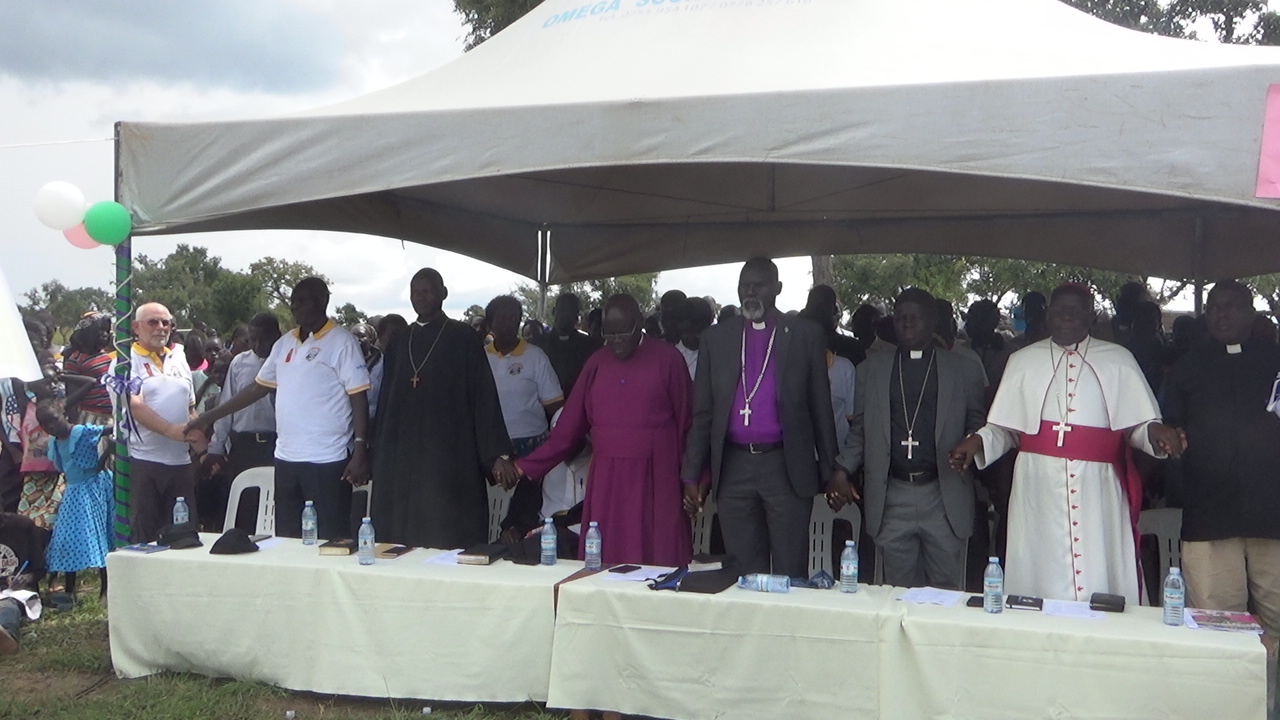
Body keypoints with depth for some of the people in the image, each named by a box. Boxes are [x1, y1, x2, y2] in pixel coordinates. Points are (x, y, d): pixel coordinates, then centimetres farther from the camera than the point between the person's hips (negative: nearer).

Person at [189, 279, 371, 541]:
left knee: (329, 541, -2)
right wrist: (207, 418, 17)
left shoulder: (342, 342, -6)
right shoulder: (285, 343, 13)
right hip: (286, 458, 7)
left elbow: (359, 399, -10)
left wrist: (360, 453, -16)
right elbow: (258, 388, 19)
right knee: (286, 538, 11)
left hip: (327, 461, -7)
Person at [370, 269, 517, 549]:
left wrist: (498, 454, -10)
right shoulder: (399, 343, 14)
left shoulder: (463, 339, 0)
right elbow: (386, 402, 18)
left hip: (450, 460, -4)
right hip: (401, 460, 4)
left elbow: (484, 397, -4)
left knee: (449, 543, -6)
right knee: (402, 545, 2)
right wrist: (380, 456, 15)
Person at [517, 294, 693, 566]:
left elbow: (687, 422, 2)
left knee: (655, 563, -3)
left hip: (655, 481, -3)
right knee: (605, 562, 2)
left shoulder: (667, 359, 0)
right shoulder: (597, 363, 10)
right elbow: (570, 427, 10)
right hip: (606, 480, 3)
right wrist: (525, 467, 7)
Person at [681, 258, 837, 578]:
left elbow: (820, 407, 4)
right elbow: (702, 412, 10)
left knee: (790, 575, 2)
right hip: (733, 468, 3)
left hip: (787, 467, -2)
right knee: (743, 573, 9)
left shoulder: (805, 335, 3)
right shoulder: (716, 338, 10)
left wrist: (830, 472, 3)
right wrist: (691, 475, 5)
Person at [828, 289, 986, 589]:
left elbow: (978, 429, 6)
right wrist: (842, 470, -1)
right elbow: (859, 428, 12)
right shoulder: (872, 368, 12)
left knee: (947, 592, 4)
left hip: (944, 499, -1)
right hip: (891, 498, 1)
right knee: (899, 594, 7)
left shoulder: (964, 370, 6)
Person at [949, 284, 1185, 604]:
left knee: (1099, 579, -5)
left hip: (1096, 490, -1)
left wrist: (1153, 432, -15)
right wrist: (979, 441, -4)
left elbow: (1138, 426, 6)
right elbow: (1005, 428, 14)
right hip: (1038, 489, 1)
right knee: (1039, 573, 0)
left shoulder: (1118, 360, 11)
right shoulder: (1023, 361, 15)